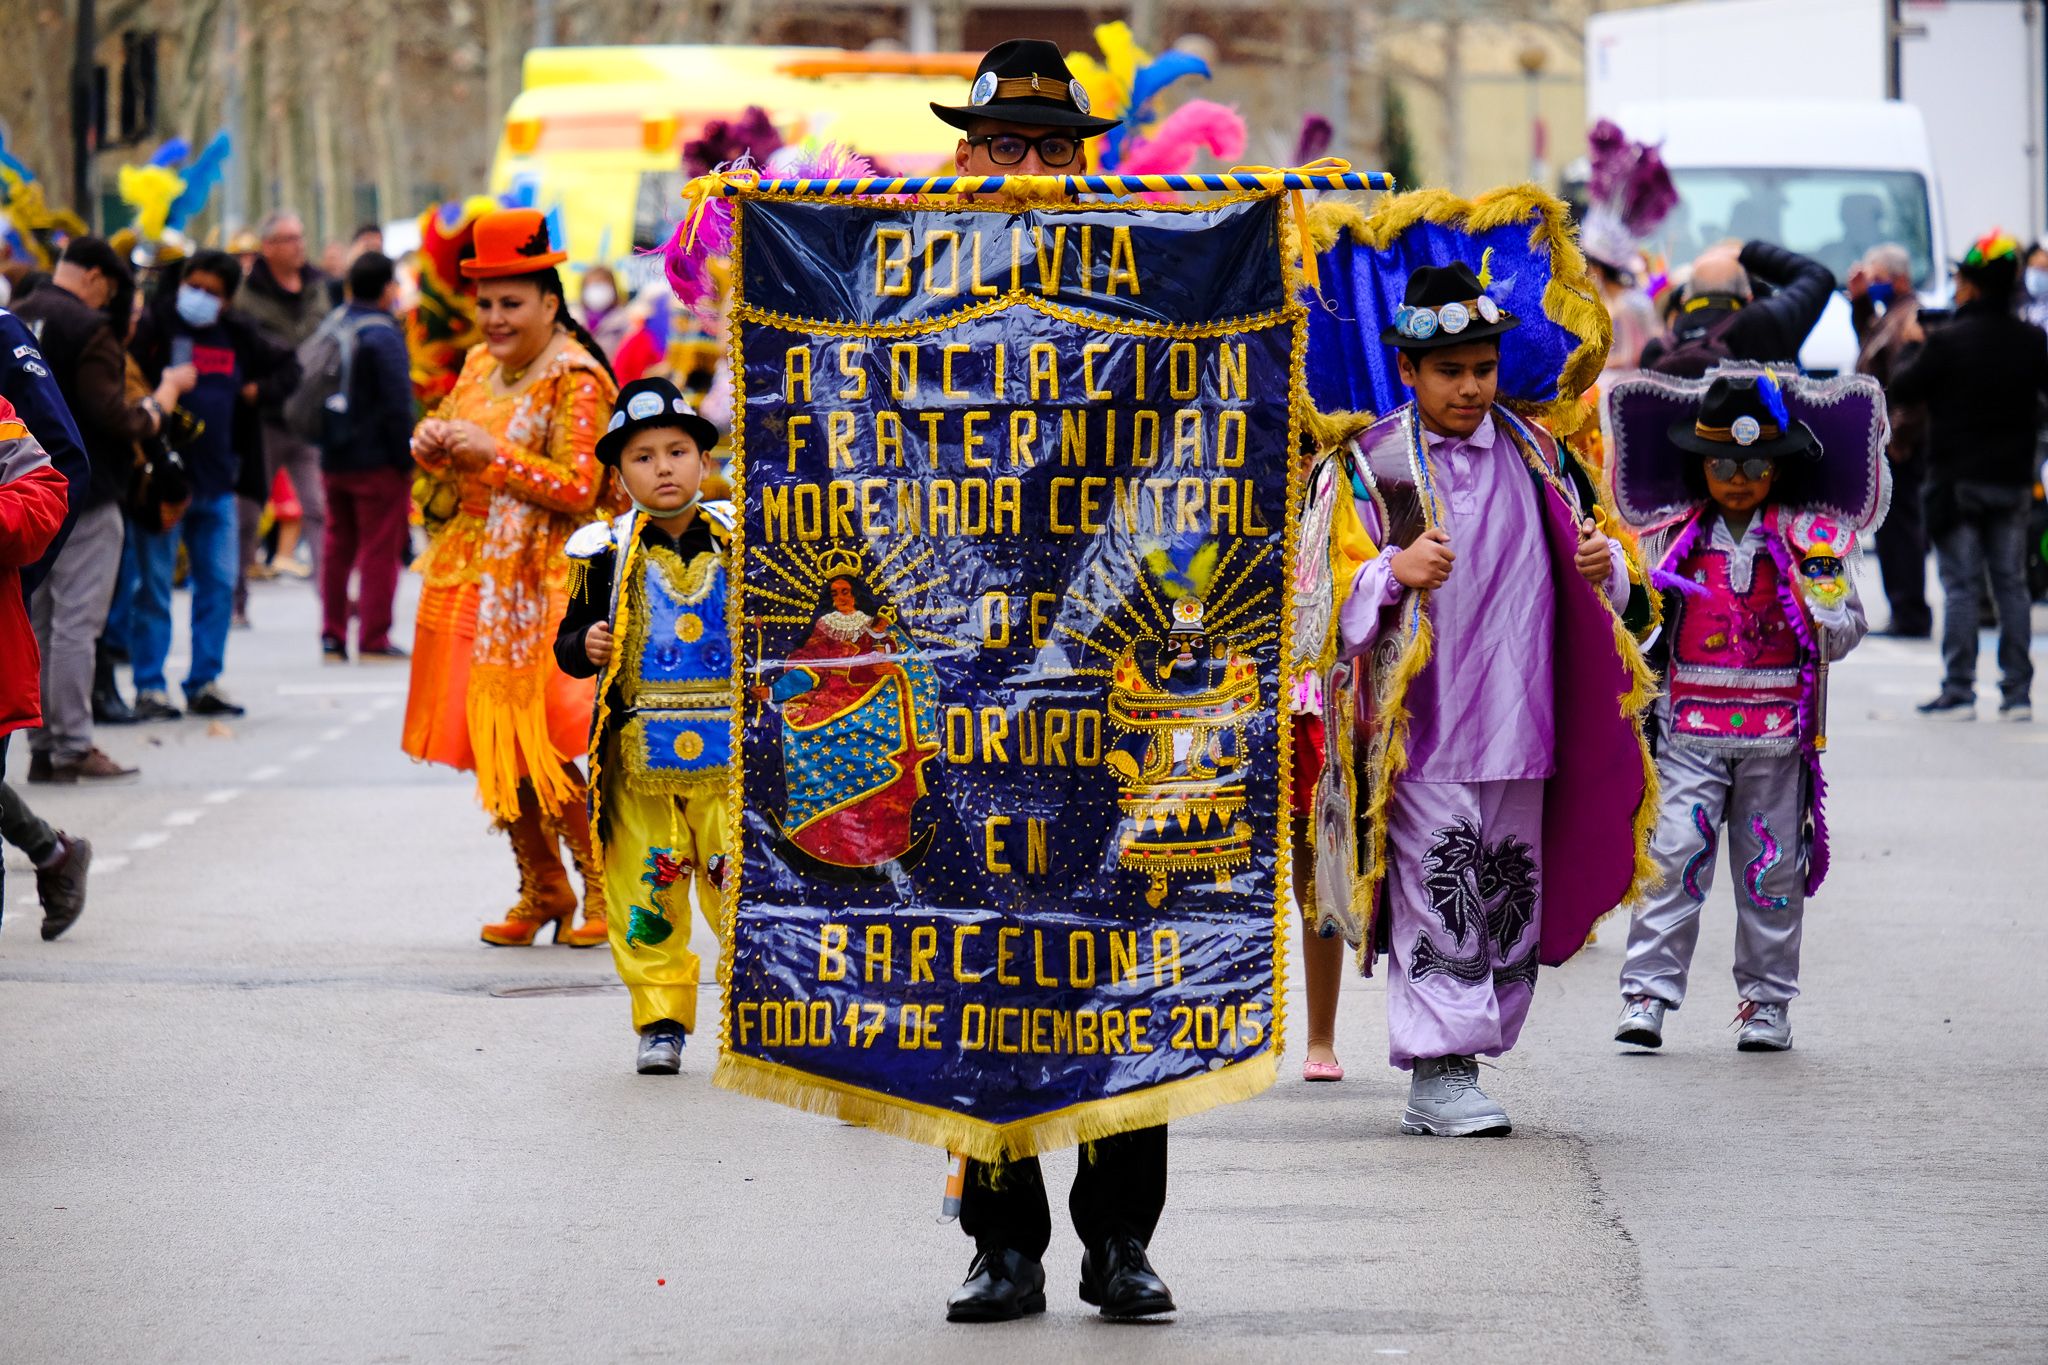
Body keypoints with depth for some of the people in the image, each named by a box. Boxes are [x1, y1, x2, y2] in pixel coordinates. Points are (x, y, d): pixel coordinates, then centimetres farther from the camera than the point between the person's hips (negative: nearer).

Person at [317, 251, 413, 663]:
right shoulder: (383, 335, -15)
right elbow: (397, 402, -18)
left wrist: (325, 446, 18)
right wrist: (405, 458, -11)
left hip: (334, 456, 7)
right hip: (377, 459, -7)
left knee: (338, 546, 14)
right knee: (380, 550, -1)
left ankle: (332, 635, 15)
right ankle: (374, 640, -2)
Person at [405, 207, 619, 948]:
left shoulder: (574, 379, -10)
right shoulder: (481, 366, 13)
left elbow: (579, 489, -18)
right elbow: (447, 465, 23)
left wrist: (493, 454, -21)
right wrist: (433, 446, 0)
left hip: (538, 584, -8)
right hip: (473, 578, 8)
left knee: (533, 744, -10)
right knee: (488, 743, 7)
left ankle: (604, 887, 3)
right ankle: (541, 889, 18)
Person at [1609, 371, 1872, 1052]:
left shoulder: (1811, 538, 3)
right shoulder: (1674, 537, 8)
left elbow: (1845, 631, 1)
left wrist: (1813, 612, -18)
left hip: (1777, 732, 0)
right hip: (1688, 728, 0)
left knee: (1770, 868, 7)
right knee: (1672, 856, -9)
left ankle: (1767, 999, 17)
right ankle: (1647, 993, -8)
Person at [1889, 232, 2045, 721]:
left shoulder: (1946, 342, -15)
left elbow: (1901, 388, -6)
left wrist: (1912, 346, 10)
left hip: (1958, 479, -4)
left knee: (1960, 587, -1)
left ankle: (1958, 692, -3)